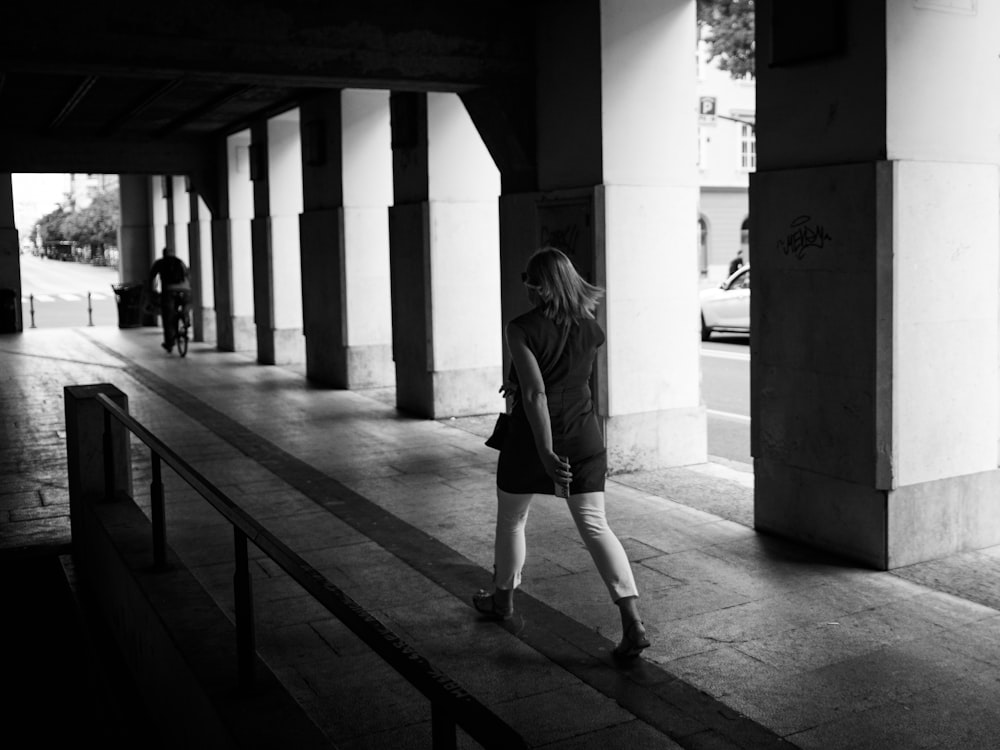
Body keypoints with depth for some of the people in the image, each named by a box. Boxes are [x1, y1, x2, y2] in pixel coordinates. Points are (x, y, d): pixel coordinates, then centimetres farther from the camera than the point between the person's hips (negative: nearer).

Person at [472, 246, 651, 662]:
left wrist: (547, 453, -23)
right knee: (595, 526, 1)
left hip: (531, 439, -4)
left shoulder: (522, 329, -13)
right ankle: (633, 622, -11)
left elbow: (535, 394, -21)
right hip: (584, 437, 4)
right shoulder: (591, 329, 3)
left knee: (510, 520, 19)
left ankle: (502, 598, 39)